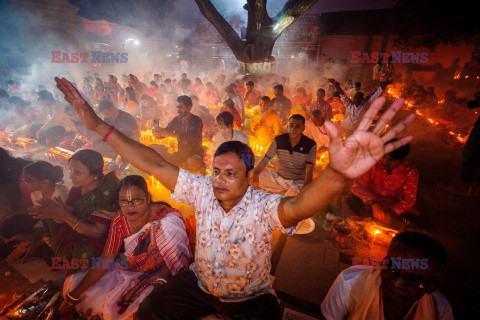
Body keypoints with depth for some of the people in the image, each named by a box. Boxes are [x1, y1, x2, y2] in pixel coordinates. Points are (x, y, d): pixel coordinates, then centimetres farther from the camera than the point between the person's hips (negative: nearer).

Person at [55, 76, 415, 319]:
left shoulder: (265, 207, -29)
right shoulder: (202, 190, -18)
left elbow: (300, 204, -51)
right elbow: (155, 164, -21)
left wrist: (336, 174, -74)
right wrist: (100, 126, -24)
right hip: (200, 284, 3)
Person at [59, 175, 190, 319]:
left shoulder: (167, 219, -25)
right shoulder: (120, 220, -7)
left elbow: (174, 261, -20)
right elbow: (105, 260, -2)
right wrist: (73, 296, -3)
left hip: (157, 276, -5)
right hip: (127, 272, 6)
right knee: (74, 282, 4)